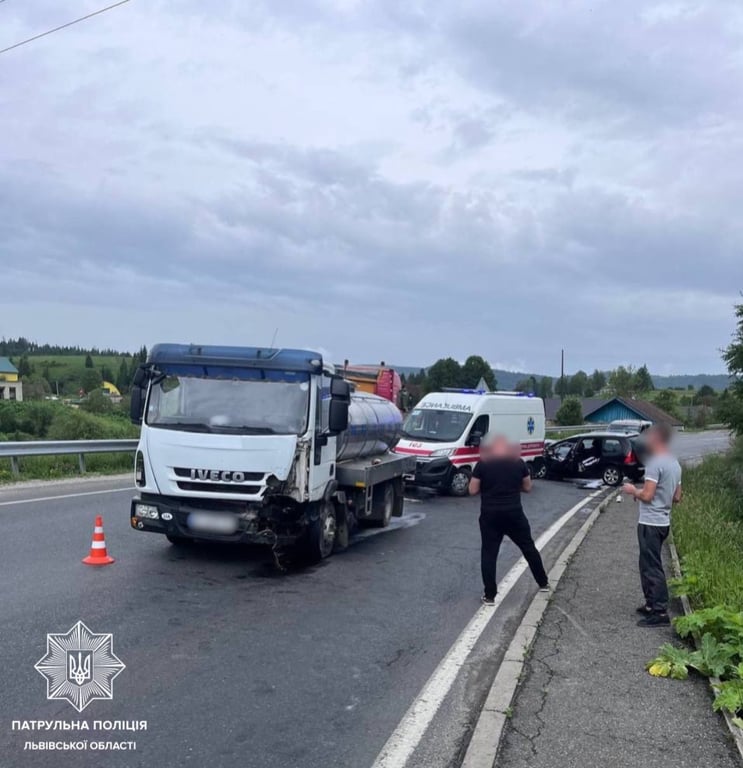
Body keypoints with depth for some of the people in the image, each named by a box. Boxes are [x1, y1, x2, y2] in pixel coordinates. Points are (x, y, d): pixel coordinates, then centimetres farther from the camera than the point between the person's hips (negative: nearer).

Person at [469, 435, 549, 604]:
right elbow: (527, 488, 8)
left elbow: (472, 490, -3)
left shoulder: (483, 463, -5)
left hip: (490, 514, -1)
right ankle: (543, 582, 32)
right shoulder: (518, 462, 0)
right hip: (514, 513, 2)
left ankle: (489, 595, 5)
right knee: (528, 547, 18)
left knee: (489, 553, 7)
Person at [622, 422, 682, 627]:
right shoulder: (674, 464, 11)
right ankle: (651, 604, 25)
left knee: (652, 568, -4)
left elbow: (647, 496, -21)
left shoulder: (655, 463, -18)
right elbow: (676, 497, 15)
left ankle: (660, 612, -1)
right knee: (649, 565, 18)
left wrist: (633, 490, -3)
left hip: (651, 523, -9)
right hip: (662, 522, 9)